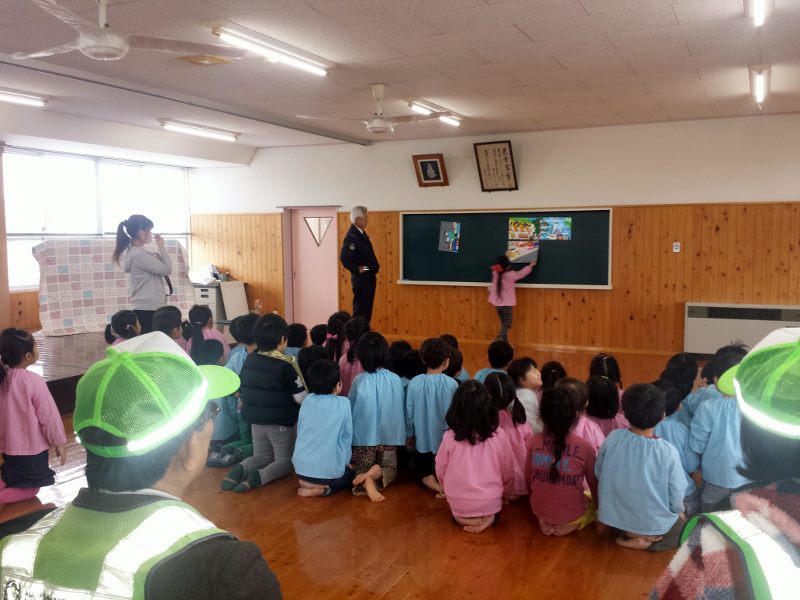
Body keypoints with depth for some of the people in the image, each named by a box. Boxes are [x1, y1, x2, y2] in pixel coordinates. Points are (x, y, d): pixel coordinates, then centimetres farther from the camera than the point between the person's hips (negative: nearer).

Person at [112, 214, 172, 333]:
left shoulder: (133, 251, 13)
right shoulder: (139, 254, -17)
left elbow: (156, 269, 17)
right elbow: (167, 269, -16)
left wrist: (155, 258, 0)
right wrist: (161, 247, -7)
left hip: (144, 308, 10)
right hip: (147, 309, -10)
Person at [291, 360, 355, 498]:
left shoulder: (307, 400, 2)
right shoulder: (343, 403, -9)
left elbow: (300, 431, 12)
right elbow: (347, 437, -2)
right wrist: (345, 462, 13)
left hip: (301, 466, 5)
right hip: (328, 469, -5)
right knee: (351, 473, 25)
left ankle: (309, 482, 8)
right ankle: (323, 488, 1)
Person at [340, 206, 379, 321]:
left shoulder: (361, 233, 12)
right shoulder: (351, 236, -18)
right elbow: (344, 258, -26)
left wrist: (375, 267, 10)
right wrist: (357, 269, -16)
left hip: (369, 277, 9)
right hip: (361, 278, -9)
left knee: (367, 309, 14)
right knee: (360, 311, -4)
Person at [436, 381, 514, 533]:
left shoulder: (450, 436, -15)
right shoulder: (499, 435, -14)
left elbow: (440, 471, -1)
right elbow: (507, 471, 0)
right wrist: (503, 494, 20)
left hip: (458, 505, 0)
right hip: (490, 503, 0)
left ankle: (463, 517, 8)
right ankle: (486, 517, 8)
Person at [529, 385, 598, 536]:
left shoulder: (534, 441, -10)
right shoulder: (585, 447, -20)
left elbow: (529, 479, 2)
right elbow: (595, 487, -6)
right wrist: (597, 506, 15)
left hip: (539, 511, 4)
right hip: (572, 517, -4)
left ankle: (546, 521, 12)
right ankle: (568, 524, 7)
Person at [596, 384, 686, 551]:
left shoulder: (612, 438, -15)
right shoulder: (668, 451, -23)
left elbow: (599, 474, 0)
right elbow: (676, 500, -13)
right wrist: (678, 511, 10)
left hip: (614, 518, 5)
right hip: (654, 524, -5)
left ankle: (627, 534, 9)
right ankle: (648, 539, 2)